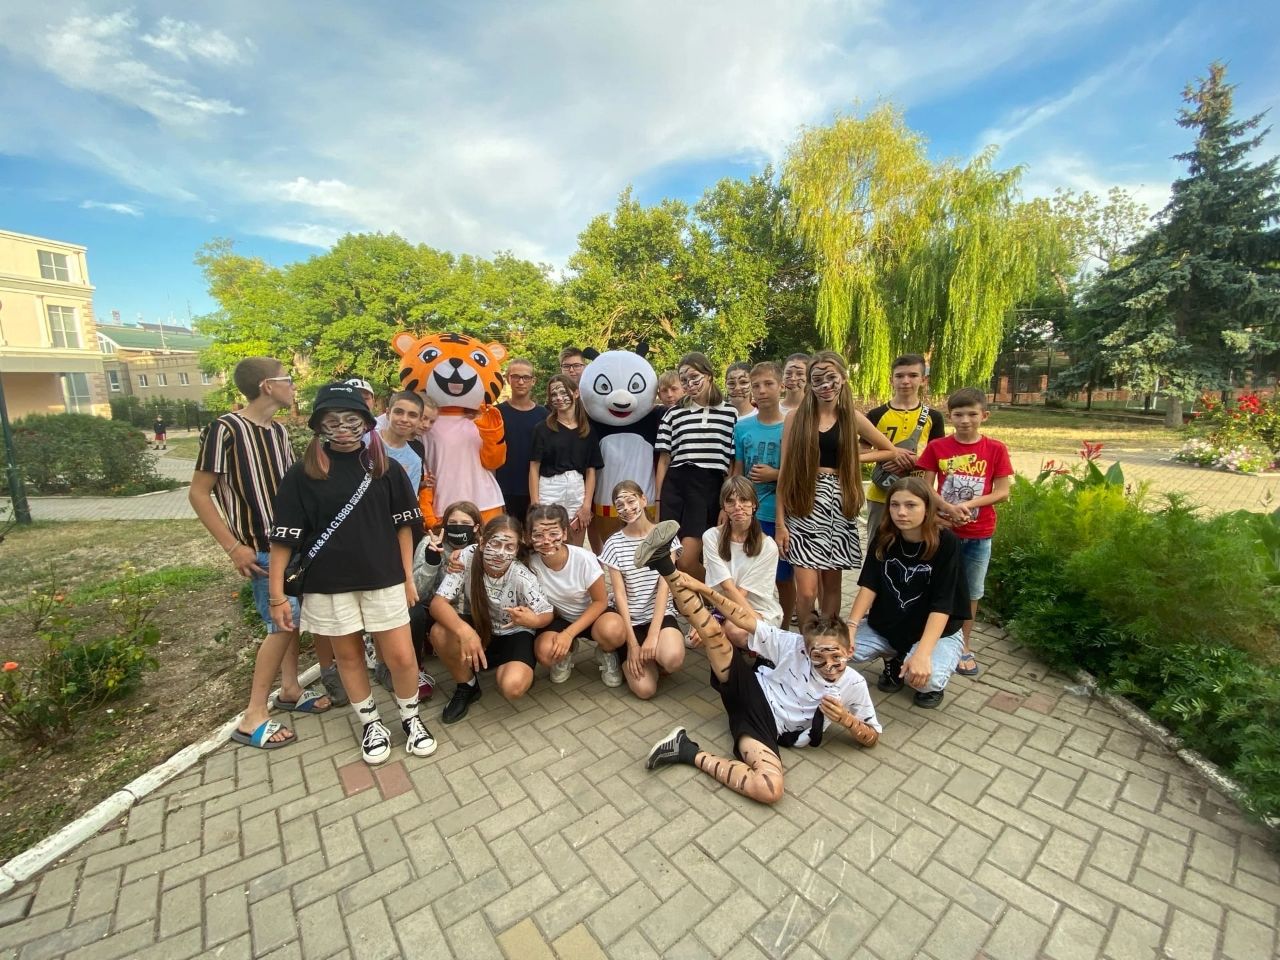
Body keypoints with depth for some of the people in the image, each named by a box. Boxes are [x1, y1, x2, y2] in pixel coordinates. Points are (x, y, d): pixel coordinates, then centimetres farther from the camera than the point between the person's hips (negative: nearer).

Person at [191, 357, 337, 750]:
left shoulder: (279, 430, 6)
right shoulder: (226, 429, -15)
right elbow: (198, 493, -12)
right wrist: (233, 547, -15)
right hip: (262, 549, -7)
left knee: (292, 615, 14)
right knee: (282, 623, -5)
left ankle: (290, 689, 30)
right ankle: (253, 718, 9)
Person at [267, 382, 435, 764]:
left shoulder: (385, 467, -2)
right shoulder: (302, 474, -5)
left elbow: (403, 525, 3)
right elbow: (284, 539, -3)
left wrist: (408, 577, 3)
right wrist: (277, 595, -4)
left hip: (383, 580, 0)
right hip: (329, 584, 0)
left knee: (402, 657, 3)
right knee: (348, 656, 16)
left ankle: (411, 718, 29)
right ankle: (371, 724, 37)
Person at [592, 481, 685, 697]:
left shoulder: (665, 535, -3)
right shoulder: (614, 544, -3)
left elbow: (664, 586, -10)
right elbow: (620, 594, -7)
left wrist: (653, 635, -18)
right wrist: (632, 643, -14)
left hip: (659, 615, 0)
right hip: (628, 618, 0)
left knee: (673, 659, -32)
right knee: (645, 689, -17)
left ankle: (654, 659, 5)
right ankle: (608, 652, 12)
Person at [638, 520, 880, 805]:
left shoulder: (853, 685, -3)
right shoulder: (795, 645, -6)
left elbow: (873, 737, 9)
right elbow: (746, 620, -10)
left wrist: (846, 719, -15)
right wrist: (704, 589, -20)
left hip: (767, 727, 0)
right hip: (750, 692, 1)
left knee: (770, 790, -33)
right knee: (711, 631, -21)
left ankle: (692, 754, -21)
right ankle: (664, 564, -21)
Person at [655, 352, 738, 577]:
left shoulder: (730, 414, 8)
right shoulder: (674, 414, 11)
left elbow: (734, 462, 9)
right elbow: (664, 460, 10)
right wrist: (659, 501, 5)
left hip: (712, 490, -2)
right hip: (676, 487, 2)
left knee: (686, 562, -9)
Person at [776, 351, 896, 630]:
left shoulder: (852, 418, 5)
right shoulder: (796, 417, -1)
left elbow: (890, 451, 19)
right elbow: (784, 471, -2)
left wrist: (853, 459, 3)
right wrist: (780, 522, -4)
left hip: (838, 504, 2)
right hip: (804, 505, -2)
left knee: (831, 583, 12)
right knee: (807, 591, -6)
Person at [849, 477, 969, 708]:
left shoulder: (946, 543, -19)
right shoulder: (883, 537, -8)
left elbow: (942, 605, -24)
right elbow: (869, 585, -11)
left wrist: (922, 653, -34)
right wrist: (851, 626, -25)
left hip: (937, 632, -3)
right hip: (884, 626, 4)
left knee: (924, 678, -33)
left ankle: (932, 683, 6)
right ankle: (892, 659, 12)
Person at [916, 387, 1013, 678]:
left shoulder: (995, 449, -3)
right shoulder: (937, 447, -4)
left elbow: (1002, 492, -4)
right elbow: (925, 488, -4)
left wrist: (968, 504, -18)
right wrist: (948, 508, -20)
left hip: (979, 534, 1)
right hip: (943, 529, 0)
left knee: (971, 592, 12)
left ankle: (963, 646, 29)